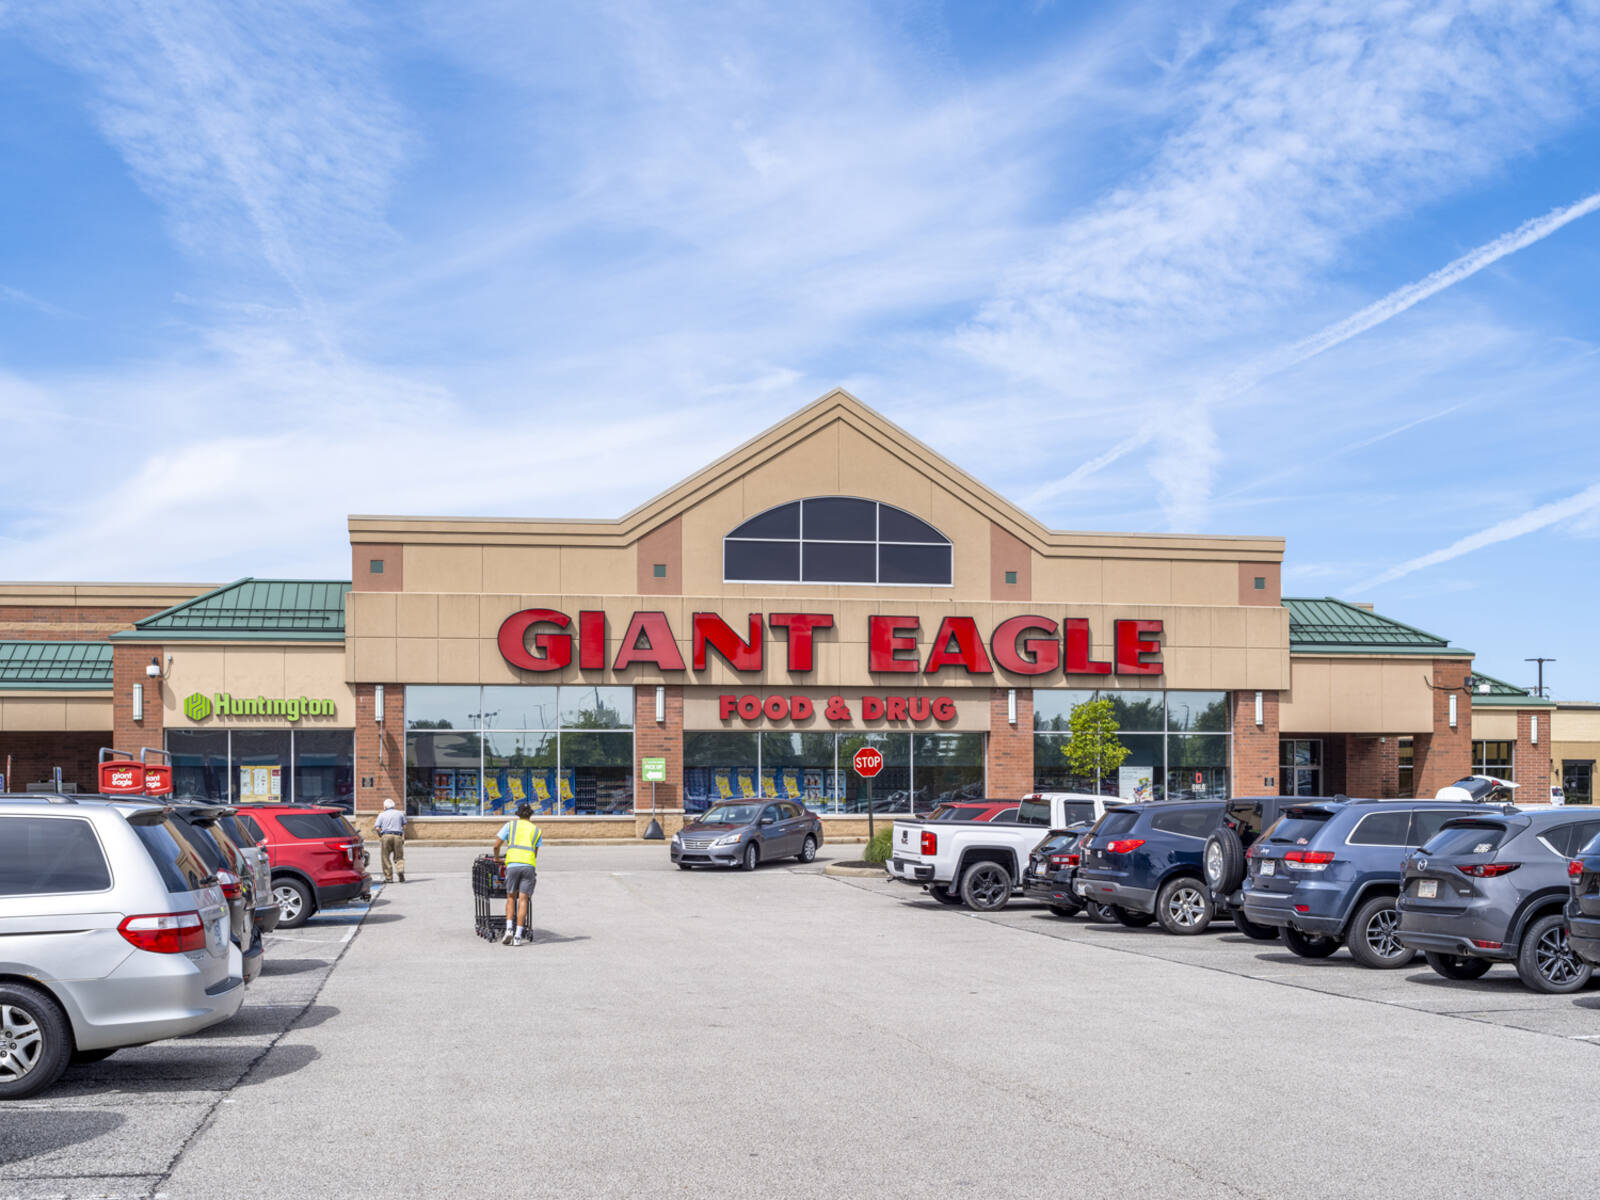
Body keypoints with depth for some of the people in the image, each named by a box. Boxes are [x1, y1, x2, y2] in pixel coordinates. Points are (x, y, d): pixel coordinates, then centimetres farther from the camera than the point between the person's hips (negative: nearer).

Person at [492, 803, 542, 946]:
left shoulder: (510, 824, 15)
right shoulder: (537, 830, 20)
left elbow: (496, 845, 10)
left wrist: (496, 858, 27)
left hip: (512, 864, 0)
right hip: (529, 866, 0)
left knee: (511, 897, 14)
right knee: (523, 900, -1)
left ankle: (509, 929, -3)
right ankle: (518, 936, -7)